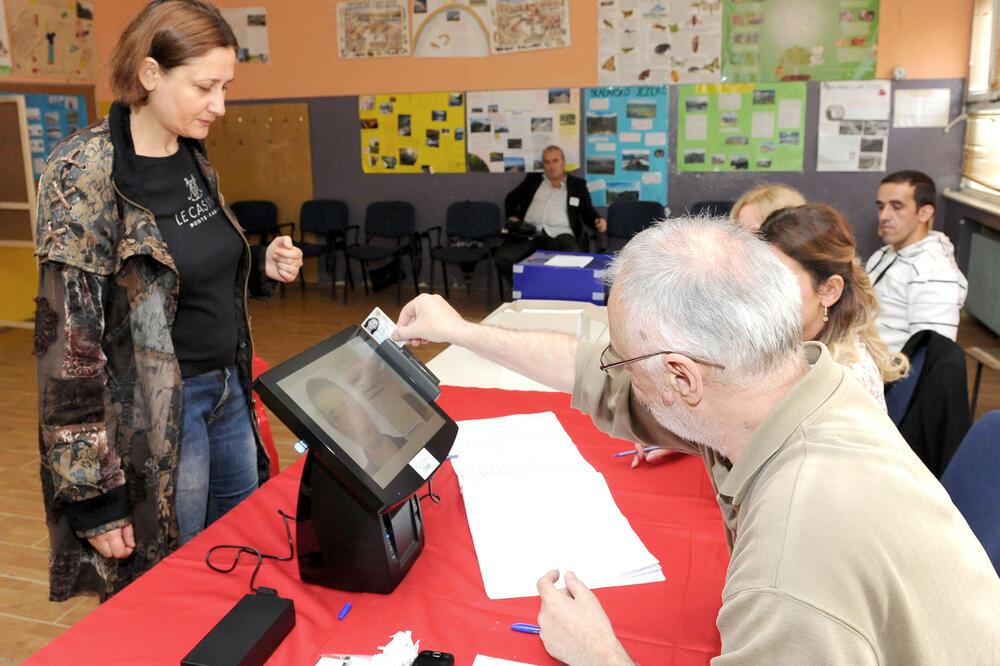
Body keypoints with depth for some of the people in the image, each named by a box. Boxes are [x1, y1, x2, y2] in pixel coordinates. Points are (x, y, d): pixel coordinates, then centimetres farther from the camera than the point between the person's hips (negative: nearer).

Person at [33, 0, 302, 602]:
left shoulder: (194, 159, 5)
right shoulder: (86, 176, -18)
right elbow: (70, 343, -19)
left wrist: (263, 266, -3)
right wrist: (93, 495, -19)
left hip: (227, 388, 8)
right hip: (155, 412, -7)